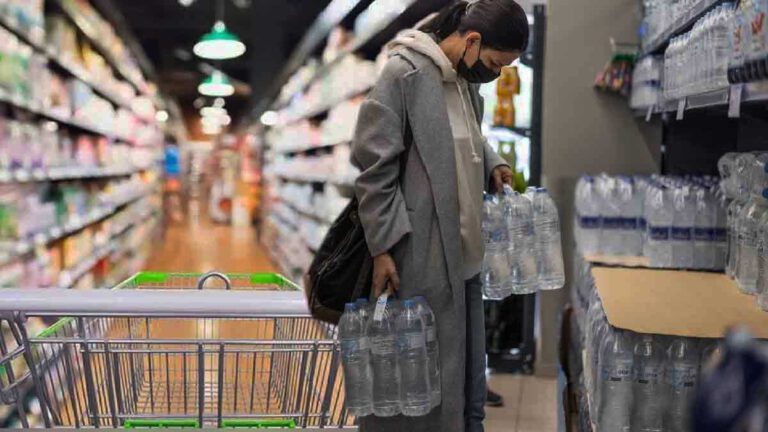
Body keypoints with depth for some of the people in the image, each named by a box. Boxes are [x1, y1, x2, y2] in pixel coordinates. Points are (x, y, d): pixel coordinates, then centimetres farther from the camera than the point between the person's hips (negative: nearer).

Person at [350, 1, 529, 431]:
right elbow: (375, 167, -14)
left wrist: (492, 164, 5)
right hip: (421, 255, -8)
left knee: (468, 362, 15)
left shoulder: (467, 78, 10)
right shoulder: (404, 74, -13)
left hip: (464, 251, 8)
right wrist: (383, 247, -16)